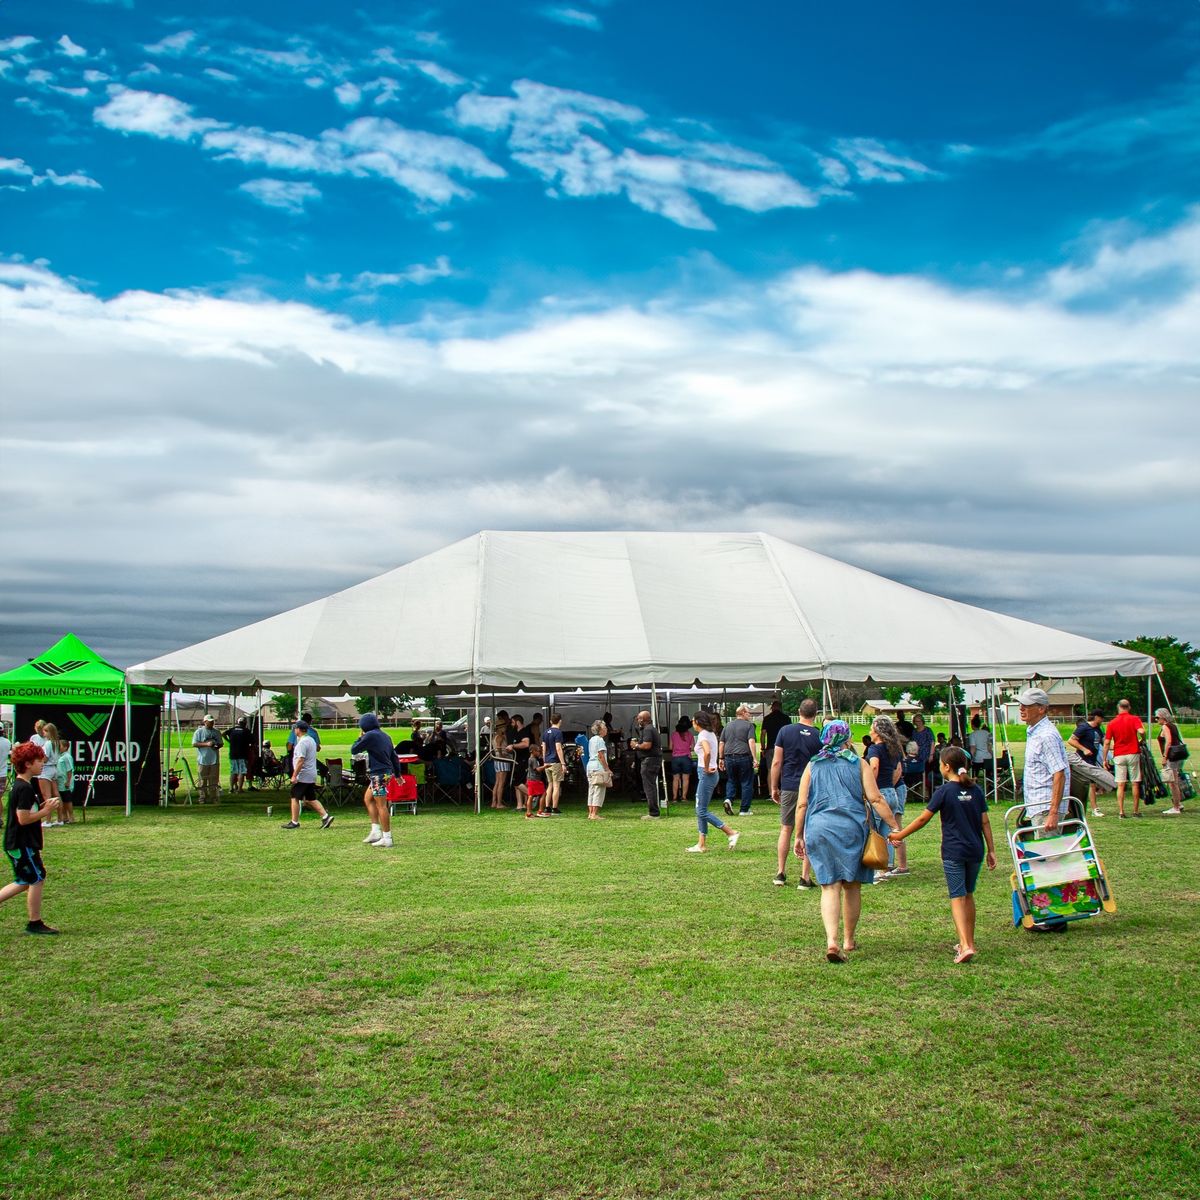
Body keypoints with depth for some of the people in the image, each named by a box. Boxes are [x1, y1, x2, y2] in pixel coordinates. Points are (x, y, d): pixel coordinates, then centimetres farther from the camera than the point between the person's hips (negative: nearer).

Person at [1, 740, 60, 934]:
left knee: (24, 882, 16)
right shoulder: (25, 788, -19)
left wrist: (44, 806, 7)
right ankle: (35, 923, 6)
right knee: (37, 879, -2)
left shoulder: (20, 786, 13)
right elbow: (23, 818, -24)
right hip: (22, 844, -10)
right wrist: (46, 811, -15)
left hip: (17, 844, 10)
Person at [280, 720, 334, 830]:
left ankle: (294, 822, 3)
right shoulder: (311, 740, 15)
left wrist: (294, 775, -20)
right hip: (311, 776, 9)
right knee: (311, 799, 10)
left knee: (295, 798, 0)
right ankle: (326, 816, 0)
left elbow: (300, 760, -22)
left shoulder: (302, 742, -16)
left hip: (302, 776, -9)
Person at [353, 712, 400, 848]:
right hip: (387, 772, 10)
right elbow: (394, 756, 19)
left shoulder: (370, 736, -11)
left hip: (379, 774, -10)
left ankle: (387, 839, -4)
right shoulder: (385, 736, 15)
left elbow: (354, 750, -6)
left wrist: (359, 737, 9)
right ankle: (376, 831, 17)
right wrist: (397, 774, 24)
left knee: (381, 806, -6)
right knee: (368, 799, 19)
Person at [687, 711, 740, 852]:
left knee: (702, 811, -6)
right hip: (712, 773, 10)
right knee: (700, 810, 13)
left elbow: (707, 752, -32)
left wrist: (706, 768, -19)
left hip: (706, 774, -10)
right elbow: (717, 751, 24)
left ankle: (731, 833, -8)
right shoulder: (711, 734, 14)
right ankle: (702, 844, 14)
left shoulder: (702, 735, -14)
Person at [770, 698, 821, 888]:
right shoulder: (819, 736, -4)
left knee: (786, 829, 13)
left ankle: (781, 873, 15)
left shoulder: (785, 731, -2)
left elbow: (776, 762, -2)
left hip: (788, 787, 1)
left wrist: (774, 788, 7)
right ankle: (805, 877, 5)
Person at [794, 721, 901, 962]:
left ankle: (832, 940, -19)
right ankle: (849, 940, 23)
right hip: (852, 829, -1)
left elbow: (801, 804, 7)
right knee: (852, 885, 13)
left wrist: (799, 836, 14)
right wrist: (895, 827, -1)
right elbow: (875, 800, -3)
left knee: (829, 886, -2)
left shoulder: (812, 765, 10)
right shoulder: (859, 764, 5)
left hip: (819, 829, 1)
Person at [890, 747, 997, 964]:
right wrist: (991, 850, 12)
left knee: (957, 897, -5)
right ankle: (969, 942, 25)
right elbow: (985, 822, 6)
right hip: (975, 851, 5)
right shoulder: (975, 790, 5)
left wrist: (899, 835, 0)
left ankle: (965, 945, -19)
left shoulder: (945, 791, -9)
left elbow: (923, 819, -8)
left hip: (953, 852, -5)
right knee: (969, 895, 18)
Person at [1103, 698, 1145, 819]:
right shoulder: (1134, 719, 0)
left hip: (1118, 755, 1)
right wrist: (1142, 741, 1)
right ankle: (1136, 811, 10)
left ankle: (1121, 812, -5)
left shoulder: (1112, 723, 6)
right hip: (1133, 754, -1)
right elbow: (1141, 731, -20)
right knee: (1135, 783, 7)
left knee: (1120, 785, 0)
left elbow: (1107, 742, 2)